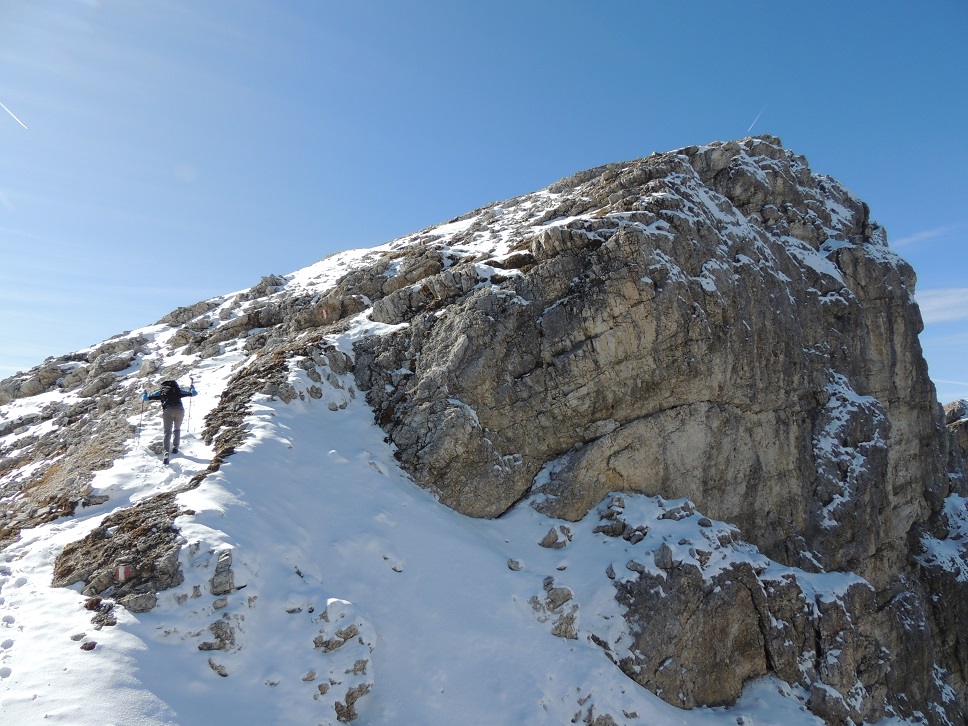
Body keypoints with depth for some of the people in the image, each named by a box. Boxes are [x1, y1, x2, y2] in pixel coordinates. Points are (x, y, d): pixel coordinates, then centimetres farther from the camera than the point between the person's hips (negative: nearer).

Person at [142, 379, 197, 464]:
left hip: (168, 410, -1)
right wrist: (192, 387, 53)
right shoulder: (178, 390, 29)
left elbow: (146, 398, 25)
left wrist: (143, 393, 49)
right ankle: (175, 447, 15)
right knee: (177, 429, 25)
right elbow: (194, 393, 31)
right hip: (180, 410, 2)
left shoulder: (161, 392, 26)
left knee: (167, 432, -3)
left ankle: (166, 452, -21)